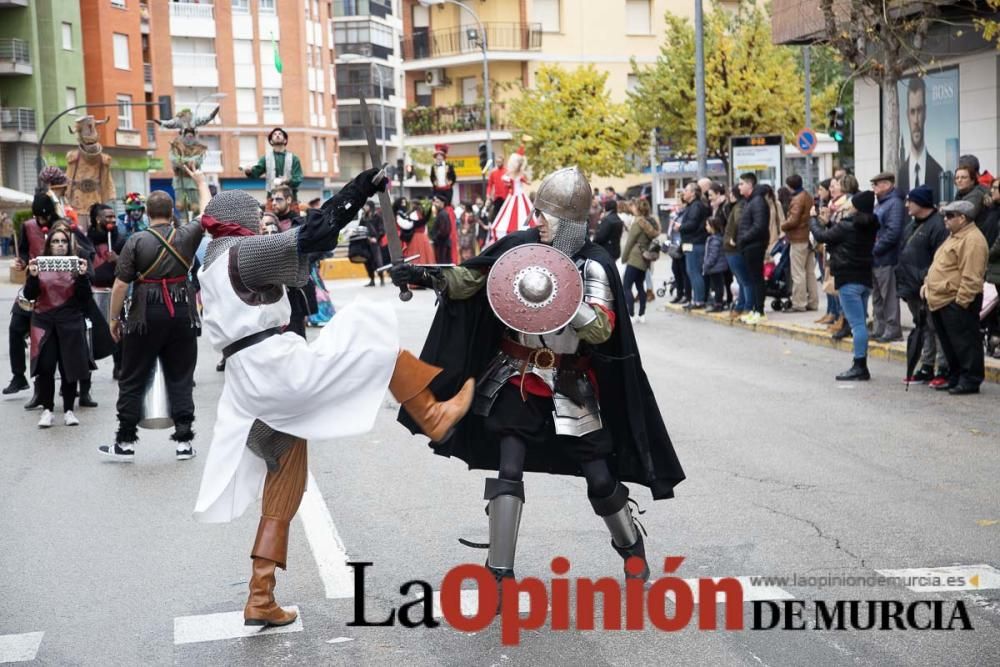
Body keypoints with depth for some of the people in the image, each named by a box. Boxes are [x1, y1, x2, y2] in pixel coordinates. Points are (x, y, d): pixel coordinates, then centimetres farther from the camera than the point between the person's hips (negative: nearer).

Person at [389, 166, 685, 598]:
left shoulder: (594, 266, -12)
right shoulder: (519, 246, -4)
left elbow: (602, 330, -22)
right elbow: (470, 280, 1)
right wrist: (429, 278, -14)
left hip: (569, 384, -1)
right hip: (516, 376, 1)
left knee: (598, 474, 5)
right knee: (509, 469, -9)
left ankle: (631, 547, 32)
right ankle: (499, 572, -1)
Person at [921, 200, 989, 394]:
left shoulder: (972, 240, -16)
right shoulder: (955, 236, 19)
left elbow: (971, 277, -22)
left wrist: (961, 301, -23)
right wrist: (928, 284, 20)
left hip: (956, 303, -10)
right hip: (940, 301, 10)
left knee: (964, 342, -4)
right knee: (949, 343, 15)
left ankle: (970, 381, 2)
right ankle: (955, 379, 23)